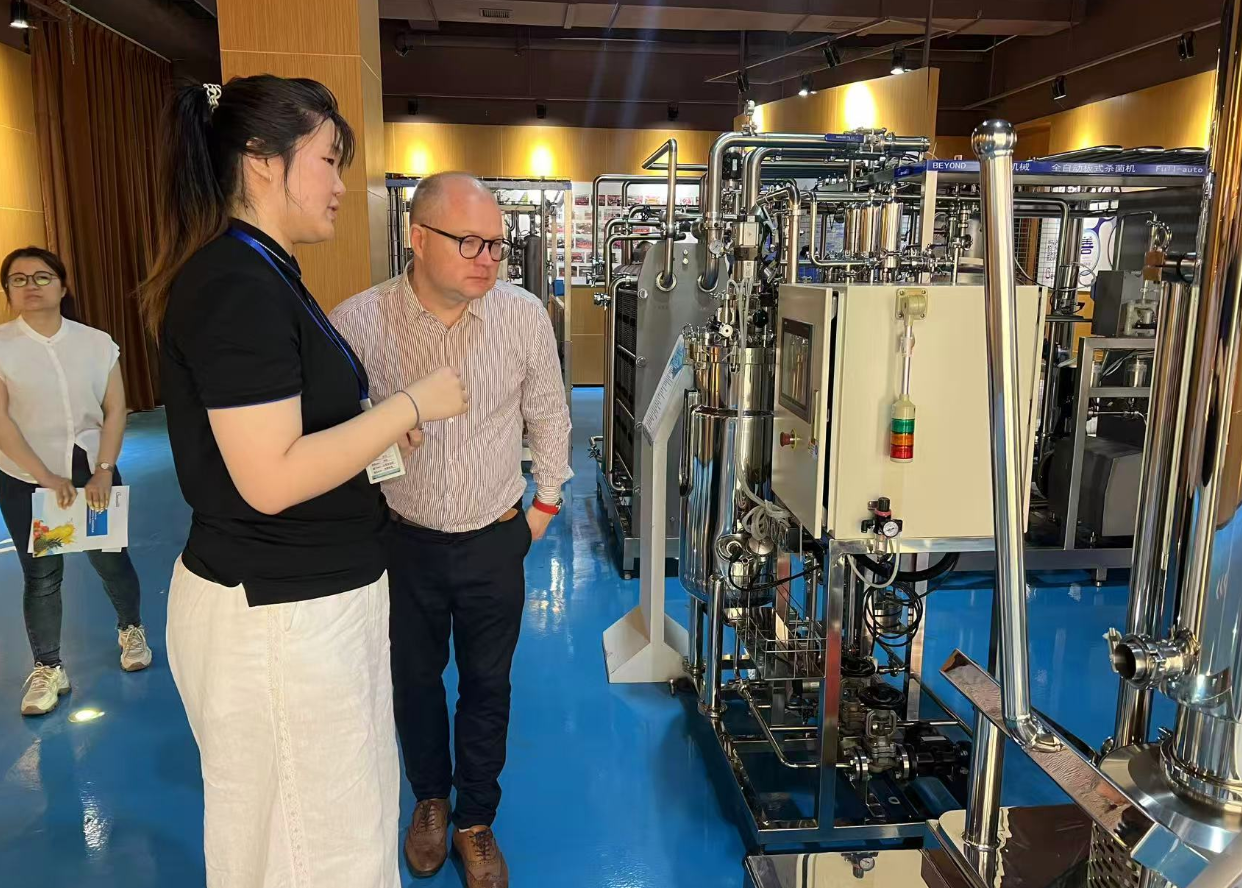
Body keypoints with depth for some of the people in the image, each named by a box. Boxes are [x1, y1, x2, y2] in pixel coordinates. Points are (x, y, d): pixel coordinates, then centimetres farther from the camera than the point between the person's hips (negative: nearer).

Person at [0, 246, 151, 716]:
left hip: (92, 472, 1)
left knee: (110, 560, 7)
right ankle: (47, 670, 19)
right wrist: (47, 478, -15)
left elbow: (115, 409, -2)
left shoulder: (97, 343, -2)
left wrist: (103, 471, -11)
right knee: (40, 576, 5)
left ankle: (131, 630, 34)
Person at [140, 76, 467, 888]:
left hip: (297, 596, 10)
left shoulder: (258, 273, 11)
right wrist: (410, 405, -18)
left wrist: (376, 420, 7)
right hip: (277, 614, -10)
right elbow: (270, 478, -26)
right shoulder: (238, 284, -21)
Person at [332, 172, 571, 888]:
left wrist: (546, 502, 10)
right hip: (401, 539, 0)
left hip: (495, 541, 1)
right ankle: (431, 800, 47)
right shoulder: (358, 323, -17)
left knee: (487, 688, 15)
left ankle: (476, 821, 39)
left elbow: (549, 414, 4)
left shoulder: (524, 316, -12)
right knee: (415, 681, 19)